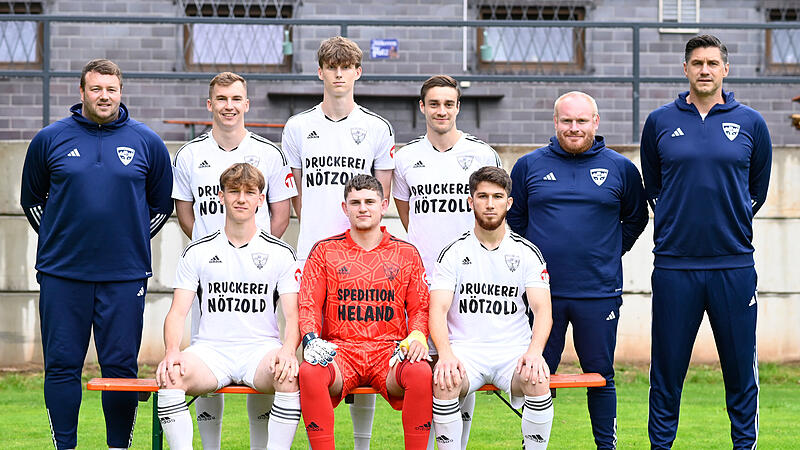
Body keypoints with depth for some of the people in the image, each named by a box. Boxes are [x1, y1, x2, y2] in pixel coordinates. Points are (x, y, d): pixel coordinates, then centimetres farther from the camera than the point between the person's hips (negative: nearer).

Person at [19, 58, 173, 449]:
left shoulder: (146, 143, 6)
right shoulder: (50, 139, 5)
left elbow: (162, 203, 16)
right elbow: (31, 198, 16)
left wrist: (132, 241, 10)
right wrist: (58, 240, 11)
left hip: (124, 276, 0)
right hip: (62, 274, 0)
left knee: (121, 366, 1)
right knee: (62, 365, 1)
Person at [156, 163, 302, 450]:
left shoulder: (280, 253, 10)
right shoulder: (198, 252, 12)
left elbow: (293, 315, 3)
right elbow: (177, 312, 7)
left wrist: (288, 351, -19)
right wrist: (172, 351, -15)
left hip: (261, 348, -1)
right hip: (210, 349, 1)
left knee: (290, 376, -35)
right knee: (170, 376, -32)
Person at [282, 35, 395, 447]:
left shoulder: (377, 129, 7)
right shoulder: (298, 127, 10)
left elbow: (381, 197, 8)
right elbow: (295, 194, 15)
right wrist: (317, 230, 6)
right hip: (312, 253, 1)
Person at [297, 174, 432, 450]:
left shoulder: (406, 254, 16)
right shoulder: (325, 251, 14)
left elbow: (420, 308, 15)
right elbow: (308, 303, 9)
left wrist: (417, 336, -7)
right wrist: (311, 339, -11)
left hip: (390, 349, 0)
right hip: (339, 349, 0)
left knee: (420, 373, -34)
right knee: (309, 373, -35)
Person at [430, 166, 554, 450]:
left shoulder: (527, 253, 9)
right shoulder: (453, 253, 6)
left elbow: (542, 309, 0)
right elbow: (438, 310, -4)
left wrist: (534, 352, -21)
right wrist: (446, 354, -24)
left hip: (514, 351, 1)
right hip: (465, 349, -1)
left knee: (538, 380, -32)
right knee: (444, 381, -33)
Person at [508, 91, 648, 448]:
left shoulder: (620, 168, 5)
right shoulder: (529, 166, 6)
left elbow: (636, 218, 17)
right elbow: (512, 219, 15)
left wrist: (610, 251, 8)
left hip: (599, 293, 0)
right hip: (542, 292, 0)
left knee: (601, 377, 6)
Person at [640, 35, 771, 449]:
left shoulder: (750, 124, 5)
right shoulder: (660, 123, 5)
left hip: (734, 265, 0)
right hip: (674, 265, 0)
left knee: (741, 369, 3)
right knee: (666, 371, 4)